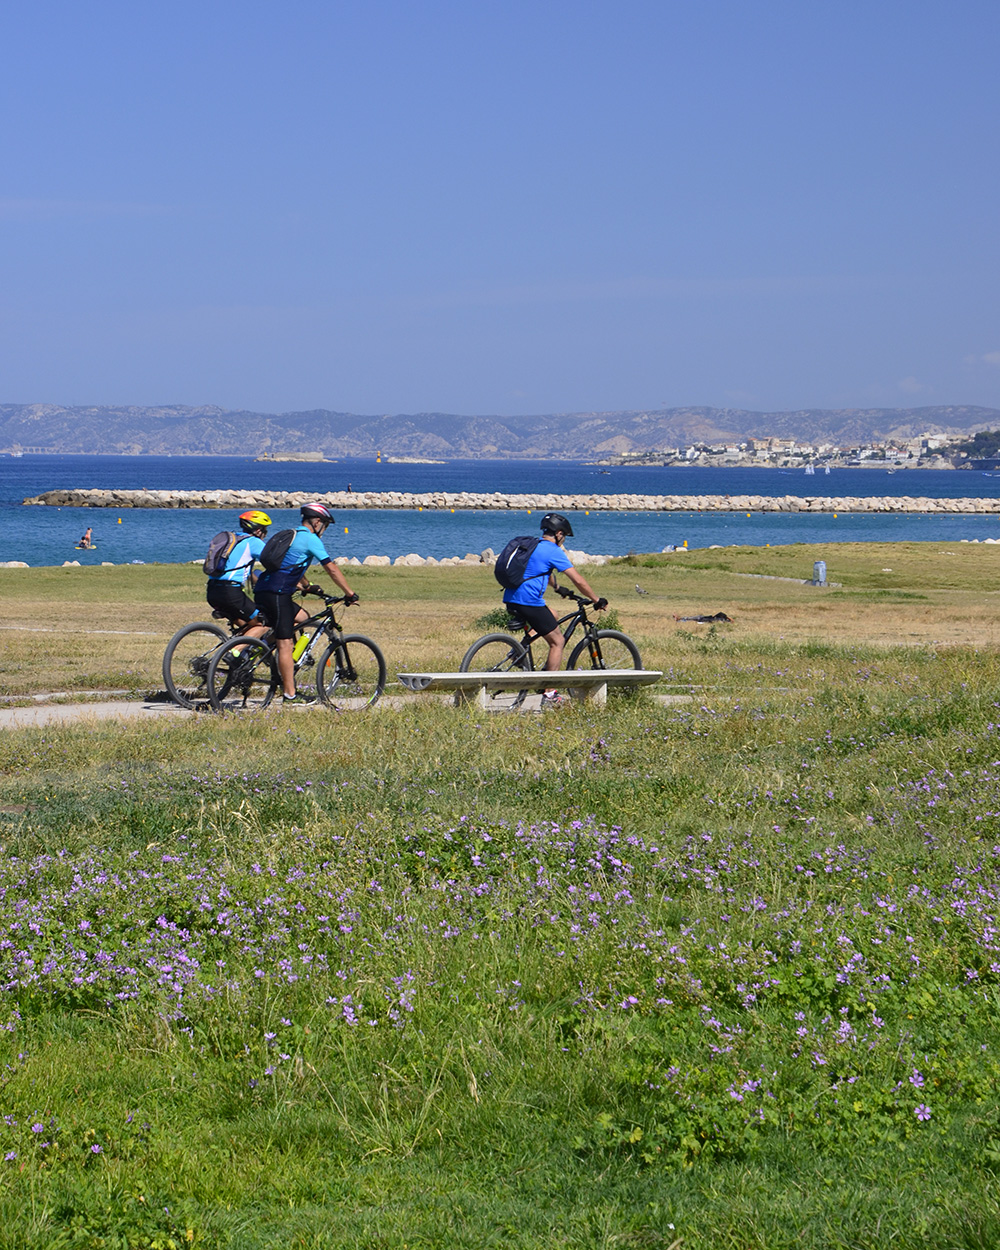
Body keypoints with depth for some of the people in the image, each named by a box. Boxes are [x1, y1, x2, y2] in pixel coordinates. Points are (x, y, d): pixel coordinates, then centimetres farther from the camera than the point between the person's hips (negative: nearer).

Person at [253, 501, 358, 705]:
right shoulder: (310, 539, -4)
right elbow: (332, 569, -5)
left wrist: (306, 586, 46)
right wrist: (350, 594, 1)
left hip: (264, 590, 9)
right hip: (276, 594, -9)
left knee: (302, 617, 24)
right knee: (285, 644, -7)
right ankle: (290, 694, -6)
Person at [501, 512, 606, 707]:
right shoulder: (553, 551, -6)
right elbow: (578, 581, -7)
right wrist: (597, 601, 2)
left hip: (511, 601, 9)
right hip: (529, 602, -9)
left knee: (553, 617, 29)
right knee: (558, 641, 2)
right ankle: (549, 695, -5)